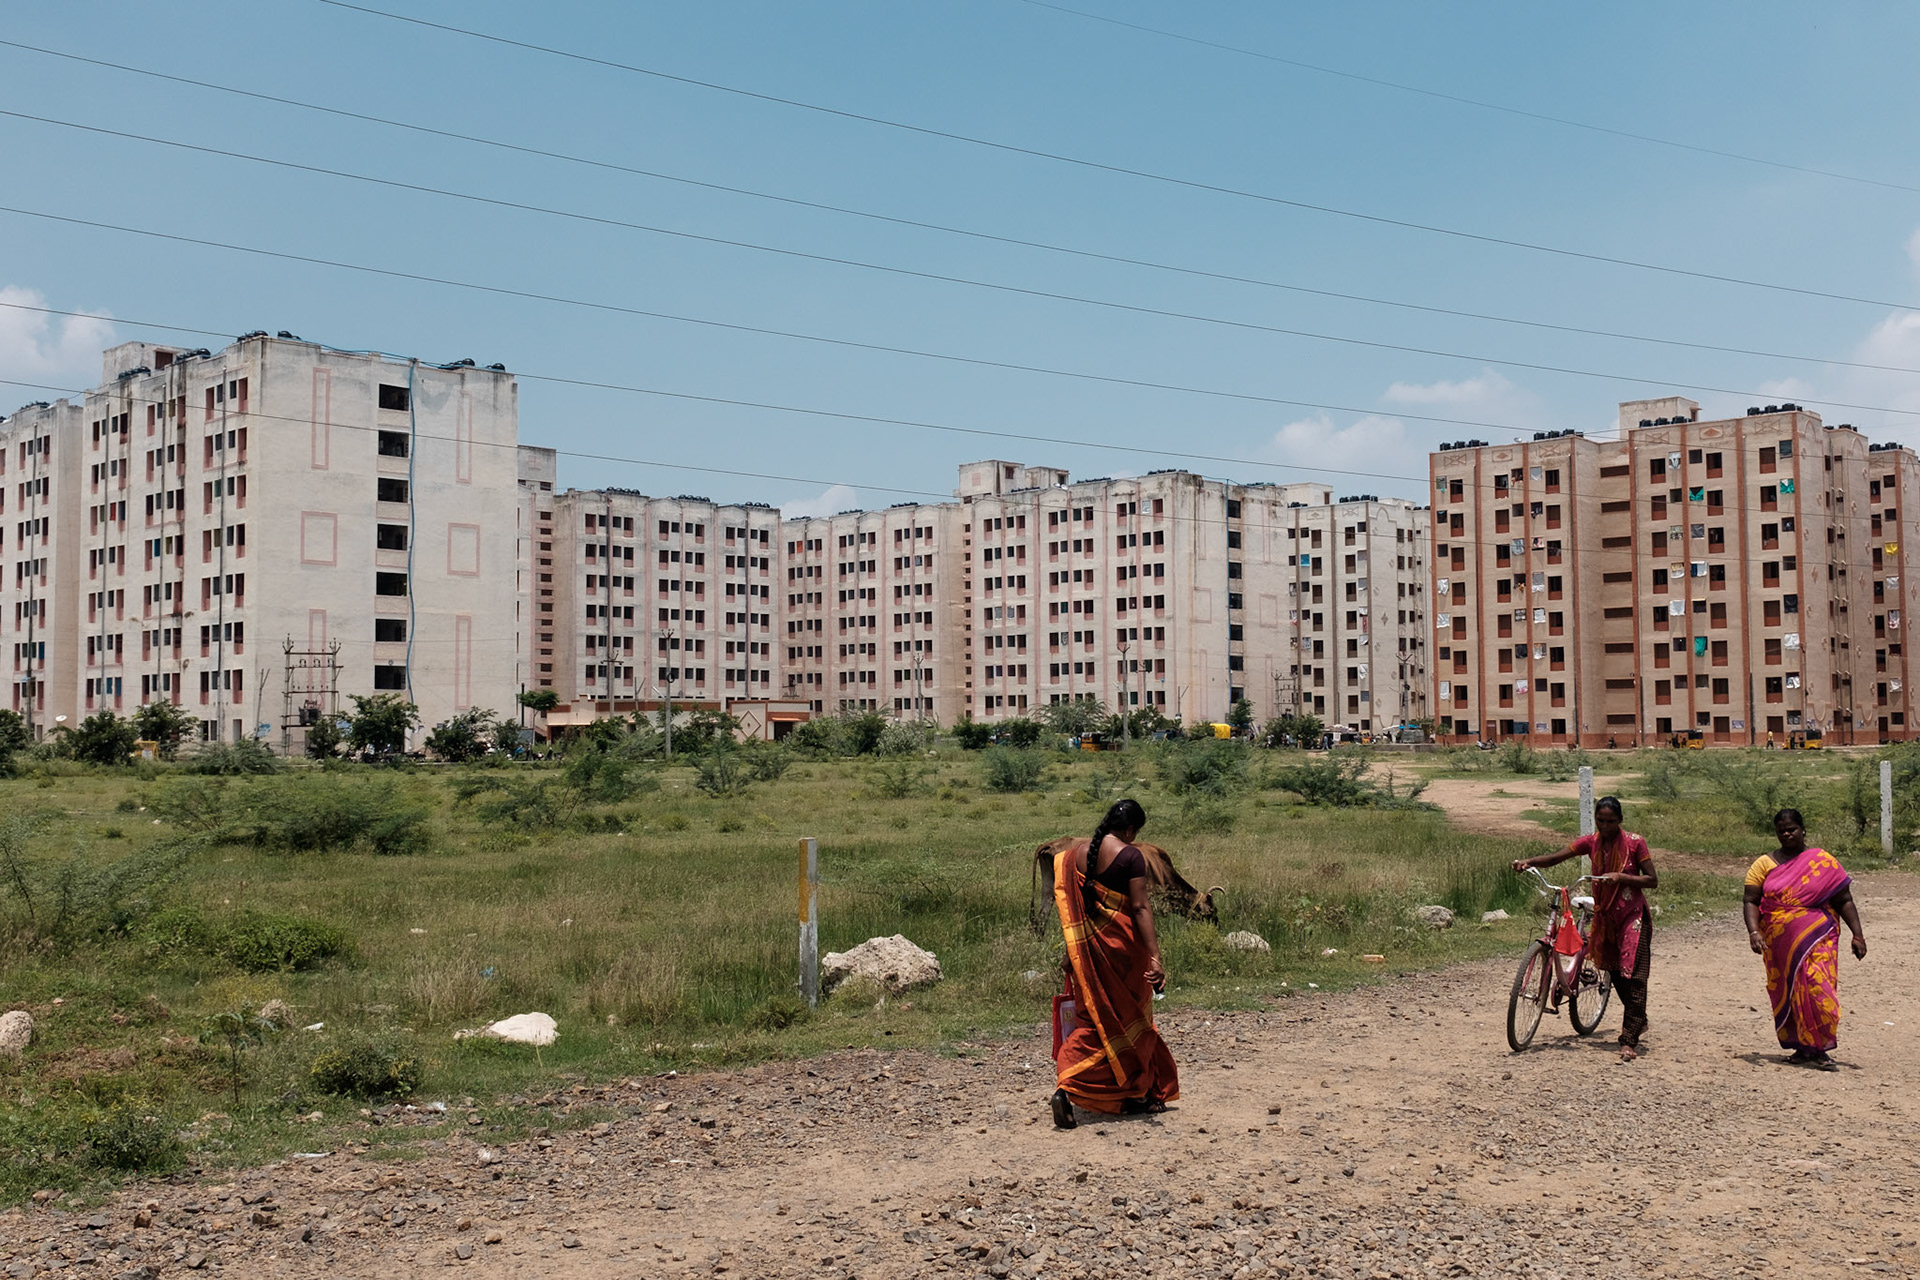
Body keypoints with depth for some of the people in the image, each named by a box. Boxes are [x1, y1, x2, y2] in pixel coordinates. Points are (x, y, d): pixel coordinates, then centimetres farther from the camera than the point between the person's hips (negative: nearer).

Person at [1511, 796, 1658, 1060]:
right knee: (1614, 972, 14)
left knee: (1633, 975, -12)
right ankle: (1637, 1021, 38)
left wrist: (1620, 877, -23)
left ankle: (1630, 1041, -12)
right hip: (1605, 915, 5)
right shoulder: (1591, 842, 0)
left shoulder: (1634, 843, -10)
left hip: (1633, 916, -5)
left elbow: (1652, 880, -9)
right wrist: (1529, 861, -22)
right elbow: (1555, 858, -3)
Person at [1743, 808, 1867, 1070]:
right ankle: (1802, 1048, 18)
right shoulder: (1764, 864, 7)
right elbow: (1750, 901, 2)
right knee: (1787, 993, 5)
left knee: (1815, 988, -15)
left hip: (1817, 939, -2)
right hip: (1779, 942, 2)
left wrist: (1857, 935, -3)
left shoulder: (1824, 861, 5)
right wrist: (1754, 932, -14)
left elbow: (1844, 901, 5)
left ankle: (1818, 1050, -9)